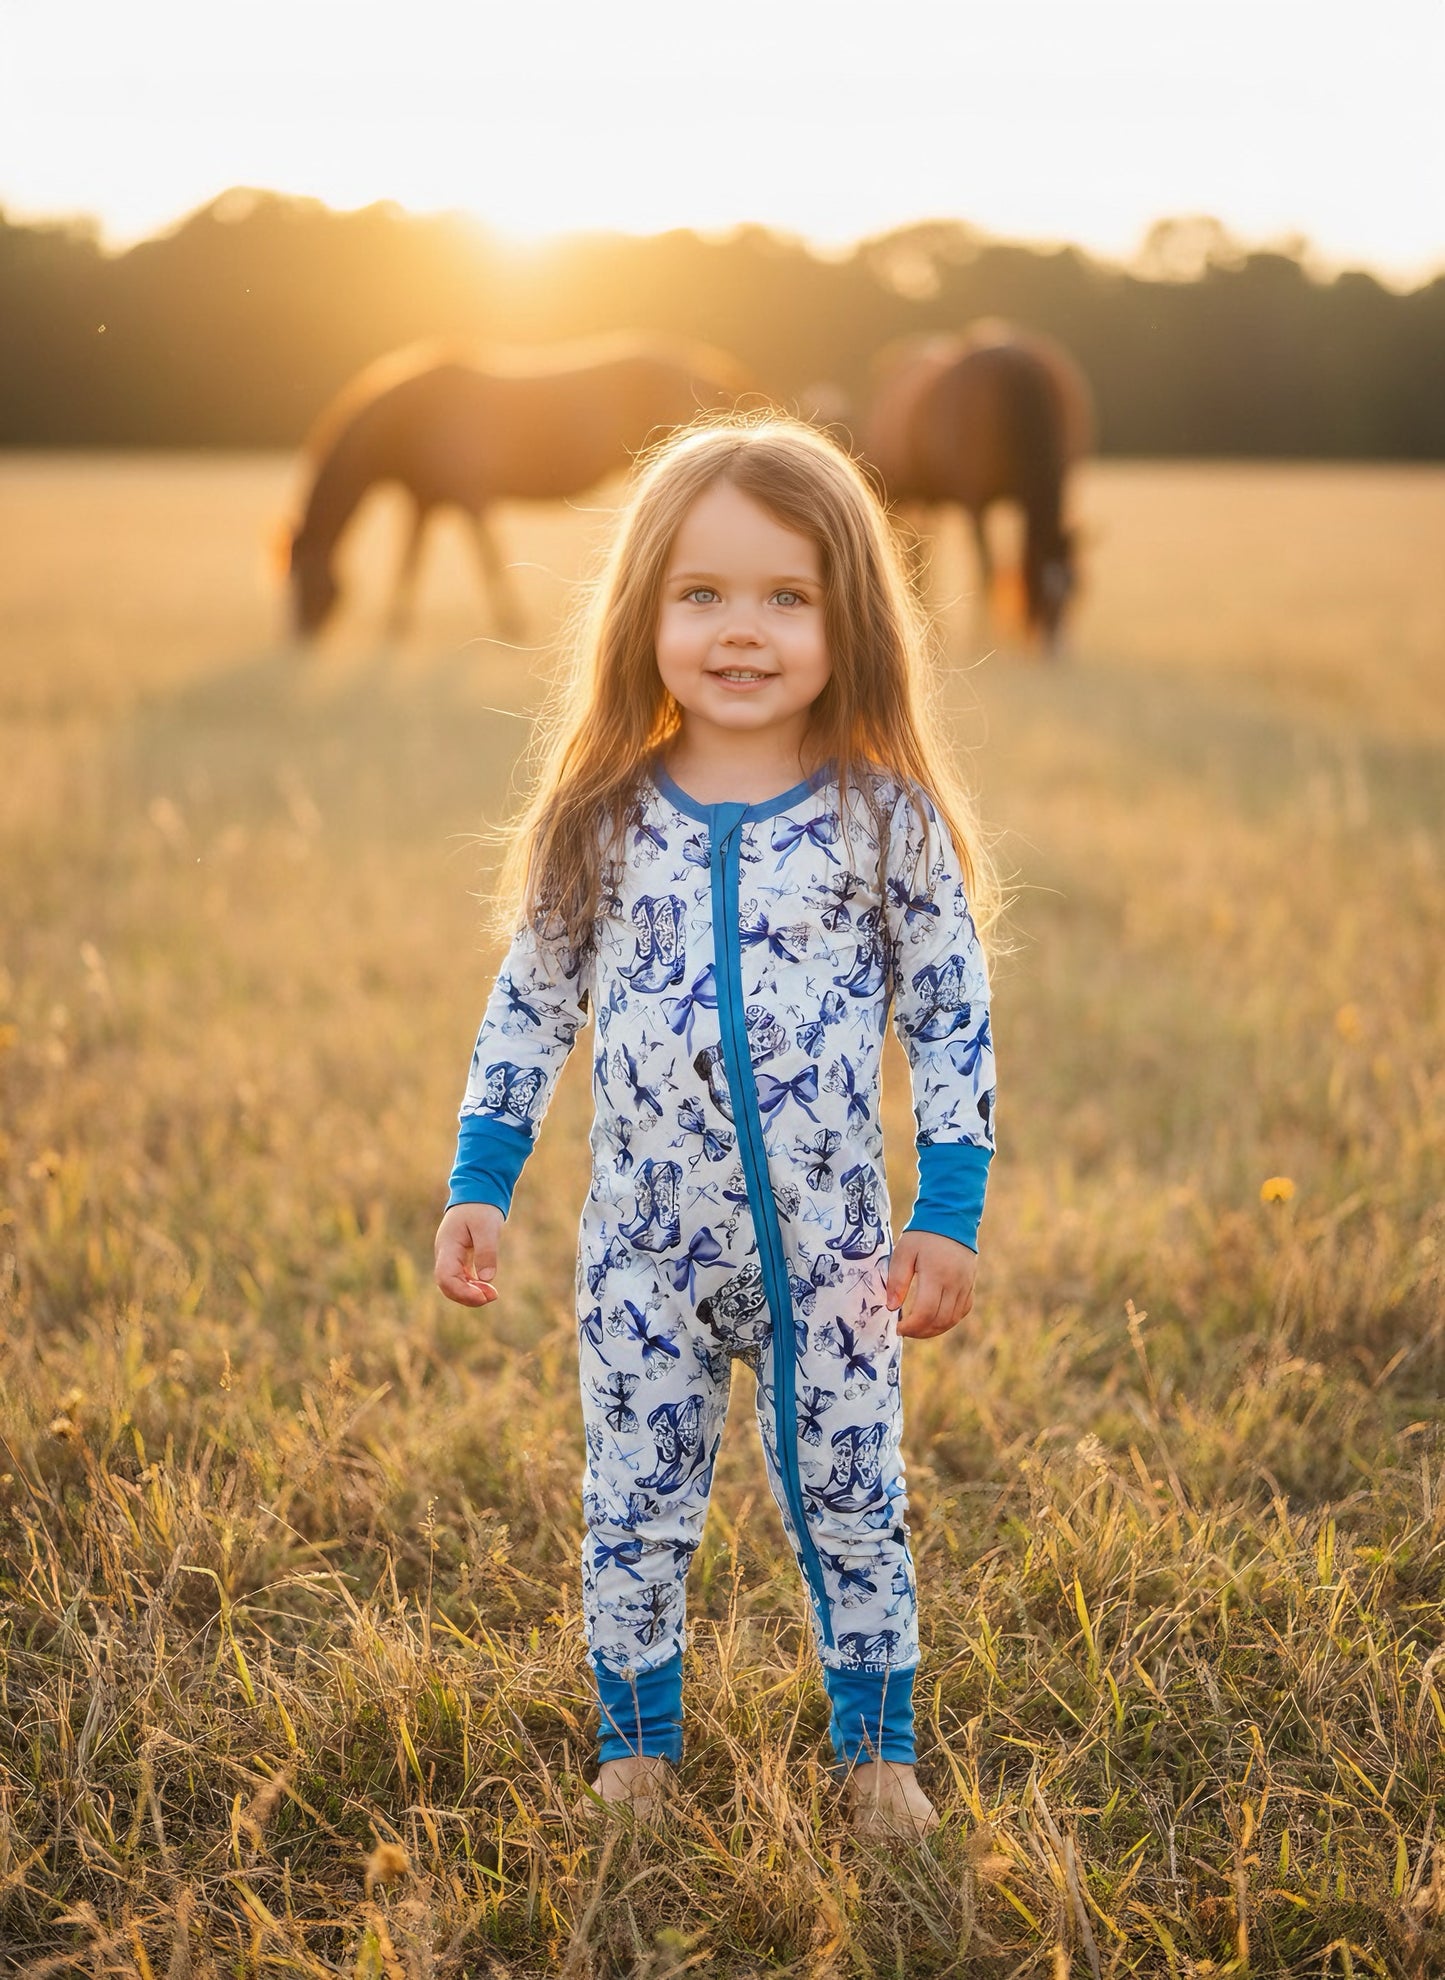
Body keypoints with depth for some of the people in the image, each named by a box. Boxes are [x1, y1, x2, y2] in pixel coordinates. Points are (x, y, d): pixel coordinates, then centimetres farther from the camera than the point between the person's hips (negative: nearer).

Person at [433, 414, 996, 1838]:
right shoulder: (602, 821, -5)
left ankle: (877, 1749, 31)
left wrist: (949, 1214, -5)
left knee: (850, 1507, 12)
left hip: (833, 1250, -1)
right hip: (644, 1251, 1)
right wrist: (478, 1185, 1)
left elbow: (950, 1023, -3)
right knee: (633, 1511, 12)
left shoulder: (888, 819, -8)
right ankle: (636, 1748, 32)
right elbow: (529, 1008, 4)